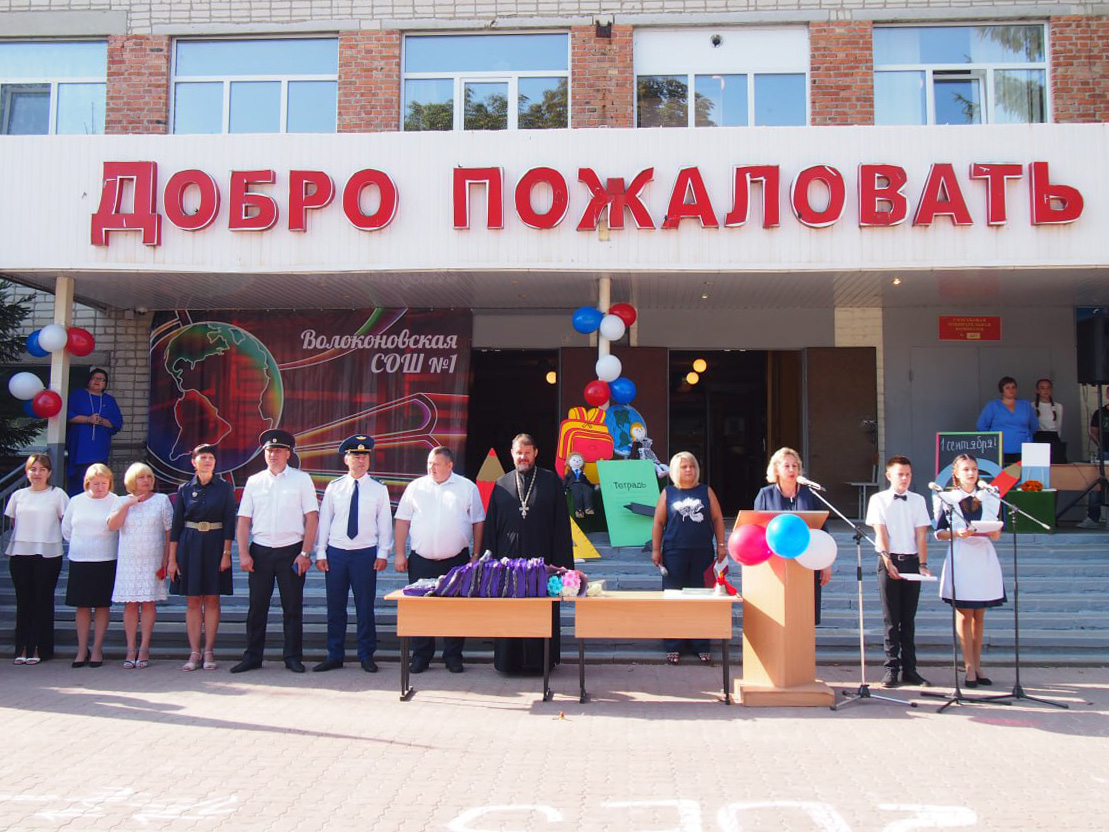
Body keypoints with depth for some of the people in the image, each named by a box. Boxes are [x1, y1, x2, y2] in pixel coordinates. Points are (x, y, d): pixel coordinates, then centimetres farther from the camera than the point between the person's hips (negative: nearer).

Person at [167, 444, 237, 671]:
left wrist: (226, 553, -8)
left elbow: (230, 523, 0)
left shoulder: (225, 488, 2)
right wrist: (172, 558, 1)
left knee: (212, 599, 1)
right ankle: (194, 654, 7)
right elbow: (176, 525, 6)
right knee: (192, 600, 2)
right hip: (189, 545, 1)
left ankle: (209, 652, 8)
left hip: (215, 545, -1)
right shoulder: (185, 489, 6)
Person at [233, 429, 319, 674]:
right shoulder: (254, 482, 8)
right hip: (260, 551, 2)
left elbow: (312, 518, -1)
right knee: (257, 606, 5)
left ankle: (293, 657, 14)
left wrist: (305, 553, -8)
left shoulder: (301, 480, 2)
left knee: (293, 606, 4)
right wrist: (243, 554, -2)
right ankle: (252, 657, 16)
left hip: (291, 550, -2)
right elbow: (243, 521, 7)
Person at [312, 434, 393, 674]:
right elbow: (323, 520, 7)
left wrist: (383, 553, -4)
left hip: (365, 553, -1)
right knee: (335, 606, 6)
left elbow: (385, 522, 3)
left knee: (365, 606, 3)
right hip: (336, 552, 2)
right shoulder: (334, 487, 7)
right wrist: (320, 552, 3)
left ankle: (366, 656, 14)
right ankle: (334, 656, 17)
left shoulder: (378, 489, 4)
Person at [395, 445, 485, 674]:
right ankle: (421, 656, 16)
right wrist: (400, 554, 1)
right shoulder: (416, 487, 7)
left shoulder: (467, 488, 3)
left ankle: (453, 656, 16)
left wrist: (476, 556, 1)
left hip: (457, 561, -1)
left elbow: (478, 522, 6)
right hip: (422, 561, 1)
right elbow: (403, 521, 7)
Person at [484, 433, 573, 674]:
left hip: (541, 558, -2)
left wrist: (562, 562, -6)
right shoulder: (501, 485, 11)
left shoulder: (551, 481, 5)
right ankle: (509, 660, 15)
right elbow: (491, 525, 11)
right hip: (508, 559, 2)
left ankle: (539, 660, 12)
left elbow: (561, 524, 1)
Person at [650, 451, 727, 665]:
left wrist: (721, 545, 2)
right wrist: (655, 549, 0)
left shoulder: (706, 491, 9)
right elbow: (658, 522, 5)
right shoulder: (668, 493, 5)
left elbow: (717, 519, 8)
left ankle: (701, 646, 14)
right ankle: (672, 647, 10)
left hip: (703, 552, 1)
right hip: (675, 552, -1)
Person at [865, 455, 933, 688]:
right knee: (891, 618, 0)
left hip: (912, 560, 2)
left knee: (908, 618, 7)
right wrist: (888, 561, -18)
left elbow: (921, 534, 2)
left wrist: (923, 564, -9)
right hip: (889, 561, -2)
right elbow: (880, 532, -7)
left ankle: (909, 668, 12)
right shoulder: (879, 500, 2)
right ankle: (891, 668, 5)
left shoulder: (918, 500, 9)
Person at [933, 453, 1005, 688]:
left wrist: (992, 530, -10)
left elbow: (997, 536, 12)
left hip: (985, 559, 3)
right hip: (961, 560, -3)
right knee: (964, 615, -3)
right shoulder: (946, 498, 4)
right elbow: (939, 533, 1)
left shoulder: (989, 498, 13)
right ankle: (969, 668, 0)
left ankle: (977, 666, 16)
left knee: (979, 615, 8)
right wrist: (957, 533, -17)